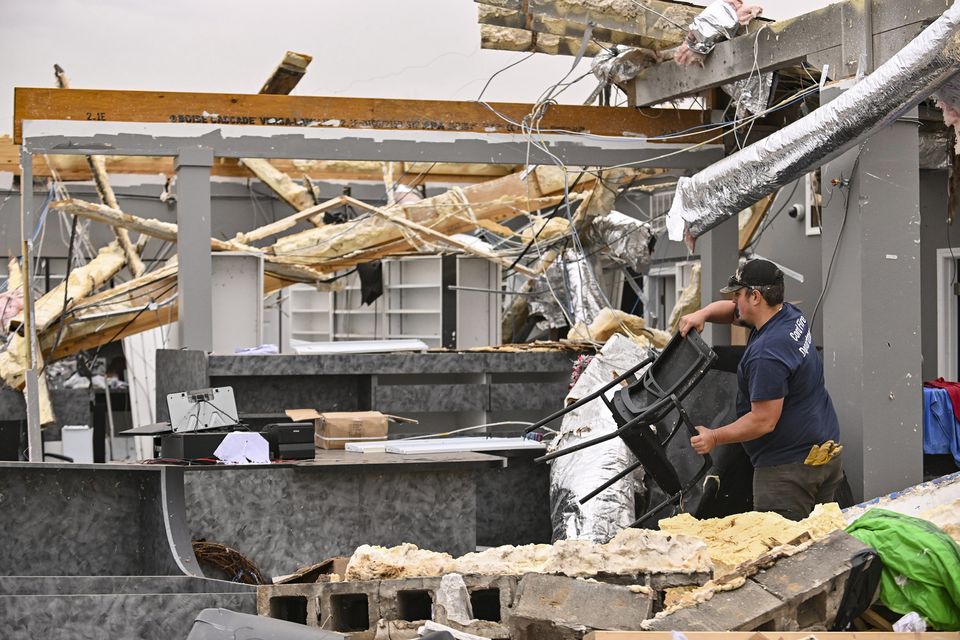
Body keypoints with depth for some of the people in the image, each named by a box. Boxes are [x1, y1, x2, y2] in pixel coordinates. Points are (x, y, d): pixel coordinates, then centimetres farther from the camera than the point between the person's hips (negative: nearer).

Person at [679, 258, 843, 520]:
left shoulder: (766, 355, -24)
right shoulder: (792, 316, 7)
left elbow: (763, 421, -22)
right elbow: (731, 311, 23)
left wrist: (714, 437, -11)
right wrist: (702, 314, 2)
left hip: (789, 467, -10)